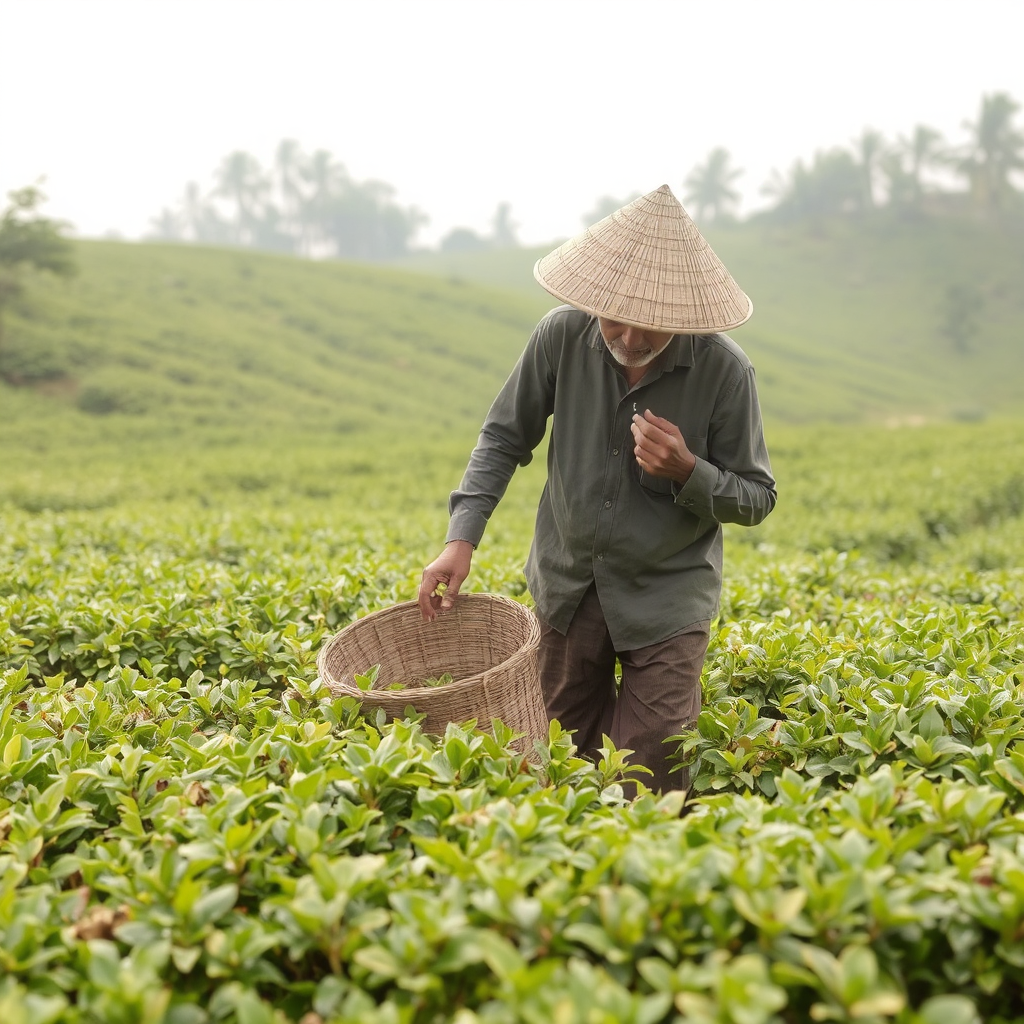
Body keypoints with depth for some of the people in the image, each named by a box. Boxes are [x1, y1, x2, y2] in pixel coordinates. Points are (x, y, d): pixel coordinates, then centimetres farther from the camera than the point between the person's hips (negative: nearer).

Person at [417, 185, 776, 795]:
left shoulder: (724, 369, -17)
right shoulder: (563, 336, -12)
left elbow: (757, 499, -7)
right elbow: (505, 437, 2)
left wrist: (686, 471, -27)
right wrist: (462, 537, -9)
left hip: (666, 596, -3)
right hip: (568, 584, 3)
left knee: (649, 782, -7)